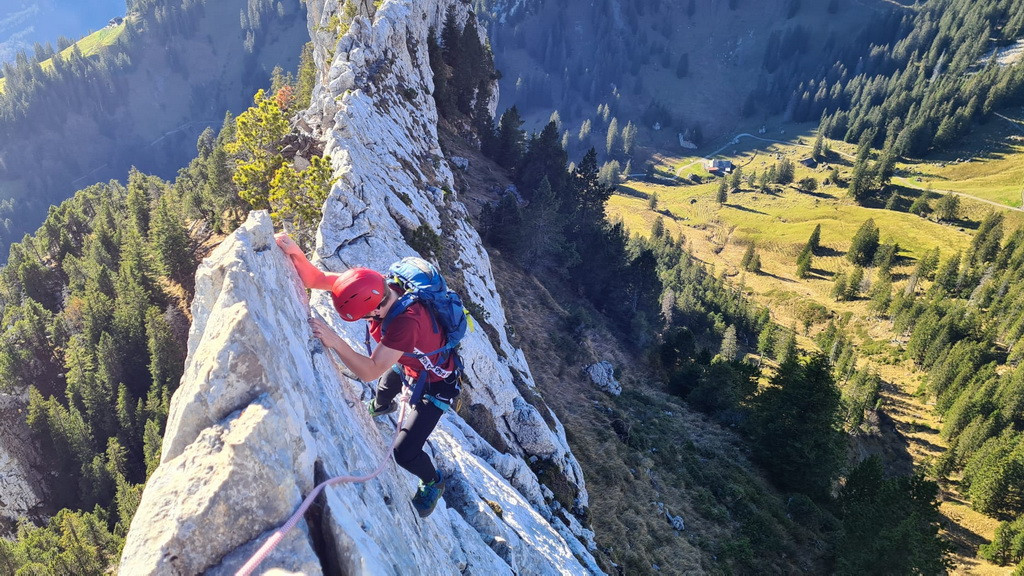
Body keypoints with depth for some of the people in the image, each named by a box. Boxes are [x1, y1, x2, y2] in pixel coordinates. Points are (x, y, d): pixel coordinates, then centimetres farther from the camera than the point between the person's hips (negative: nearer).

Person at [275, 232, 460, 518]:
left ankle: (433, 483, 27)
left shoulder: (407, 323, -46)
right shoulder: (374, 284, -25)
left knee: (405, 453, -7)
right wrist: (295, 253, -41)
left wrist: (335, 342, -55)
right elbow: (317, 279, -23)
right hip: (408, 364, 8)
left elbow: (370, 371, -45)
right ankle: (381, 405, 77)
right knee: (388, 381, 38)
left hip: (436, 385, -8)